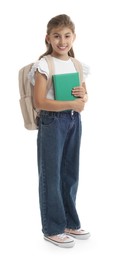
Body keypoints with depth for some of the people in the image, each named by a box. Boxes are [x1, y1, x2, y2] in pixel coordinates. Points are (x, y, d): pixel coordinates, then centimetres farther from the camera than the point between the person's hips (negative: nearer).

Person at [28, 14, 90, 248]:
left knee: (70, 173, 14)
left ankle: (70, 222, 28)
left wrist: (83, 95, -6)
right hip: (52, 122, -6)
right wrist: (72, 104, -20)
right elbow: (40, 102, -17)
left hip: (74, 121, 6)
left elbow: (84, 96, 18)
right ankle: (52, 228, 16)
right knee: (51, 175, 2)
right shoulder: (43, 65, -10)